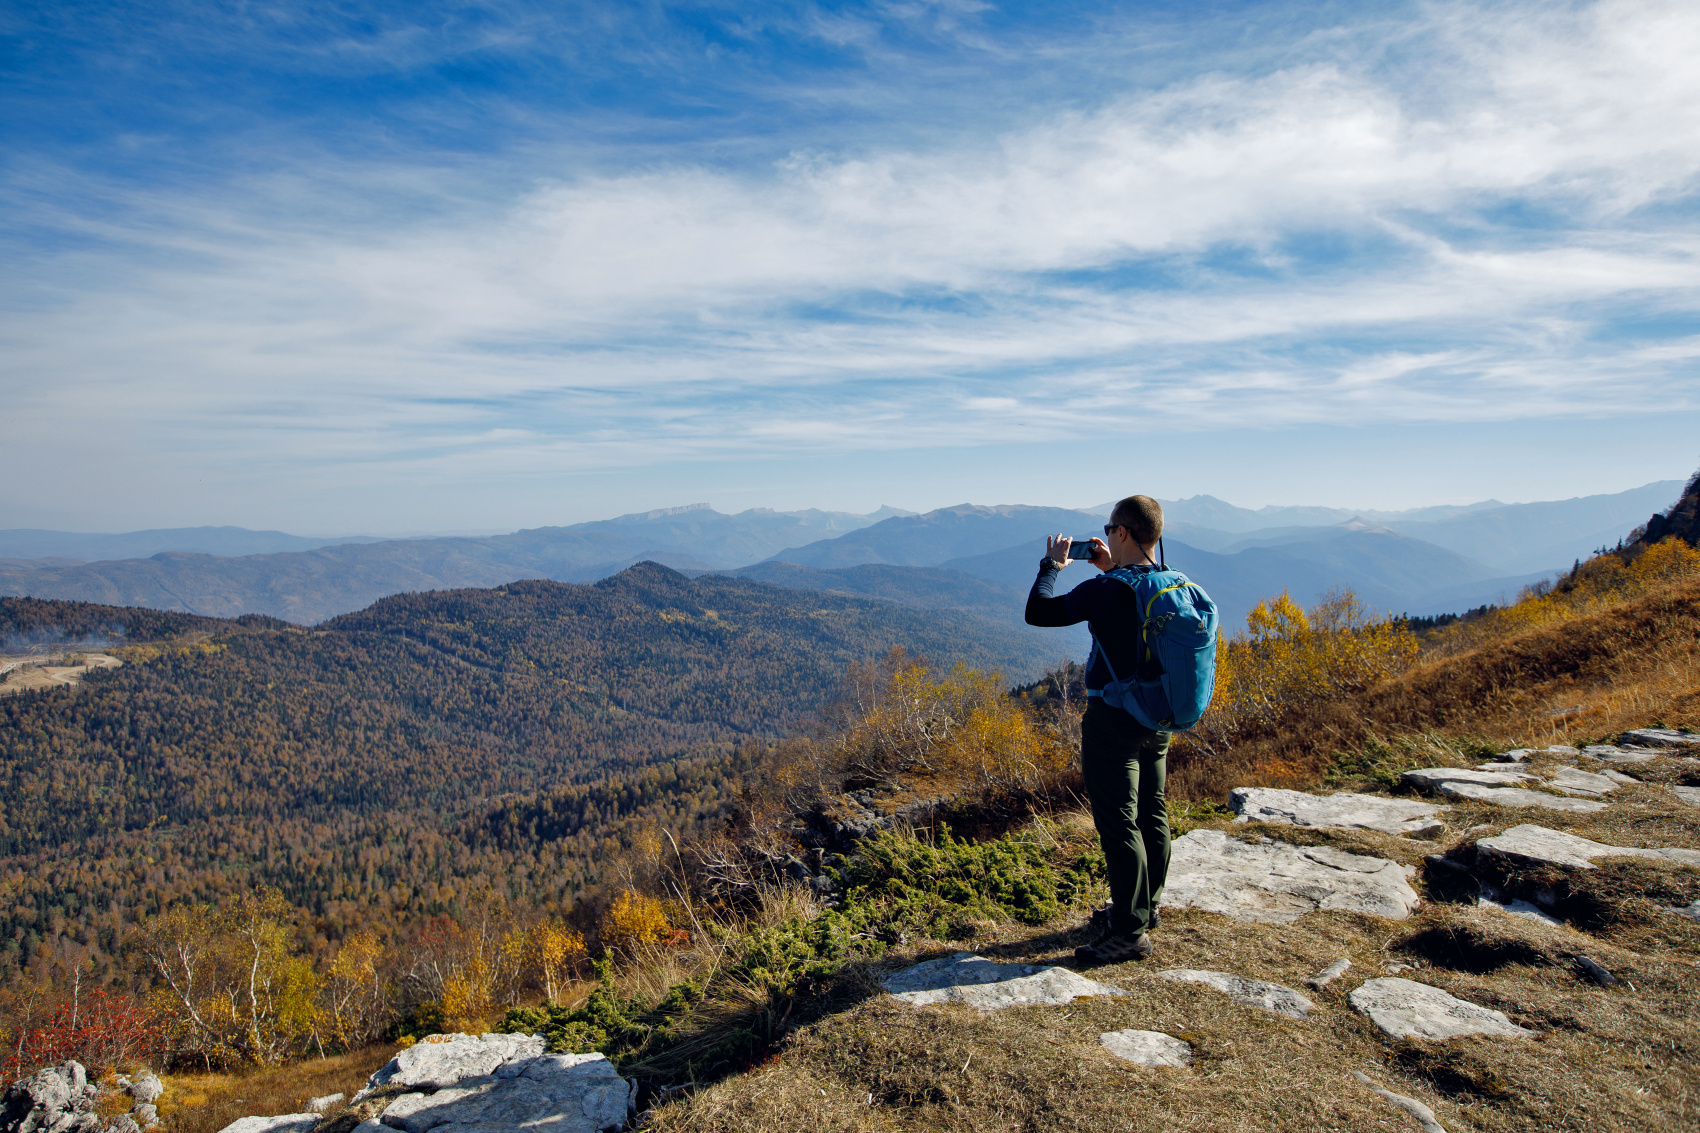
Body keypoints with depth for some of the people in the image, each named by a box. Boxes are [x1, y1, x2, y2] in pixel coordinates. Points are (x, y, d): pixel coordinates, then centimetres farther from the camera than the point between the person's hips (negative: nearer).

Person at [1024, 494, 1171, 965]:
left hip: (1113, 719, -8)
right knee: (1152, 815, 18)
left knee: (1118, 824, -1)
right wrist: (1112, 570, 16)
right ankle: (1146, 906, 35)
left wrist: (1052, 564, -5)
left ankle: (1131, 932, 6)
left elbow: (1038, 612, -19)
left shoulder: (1107, 590, -22)